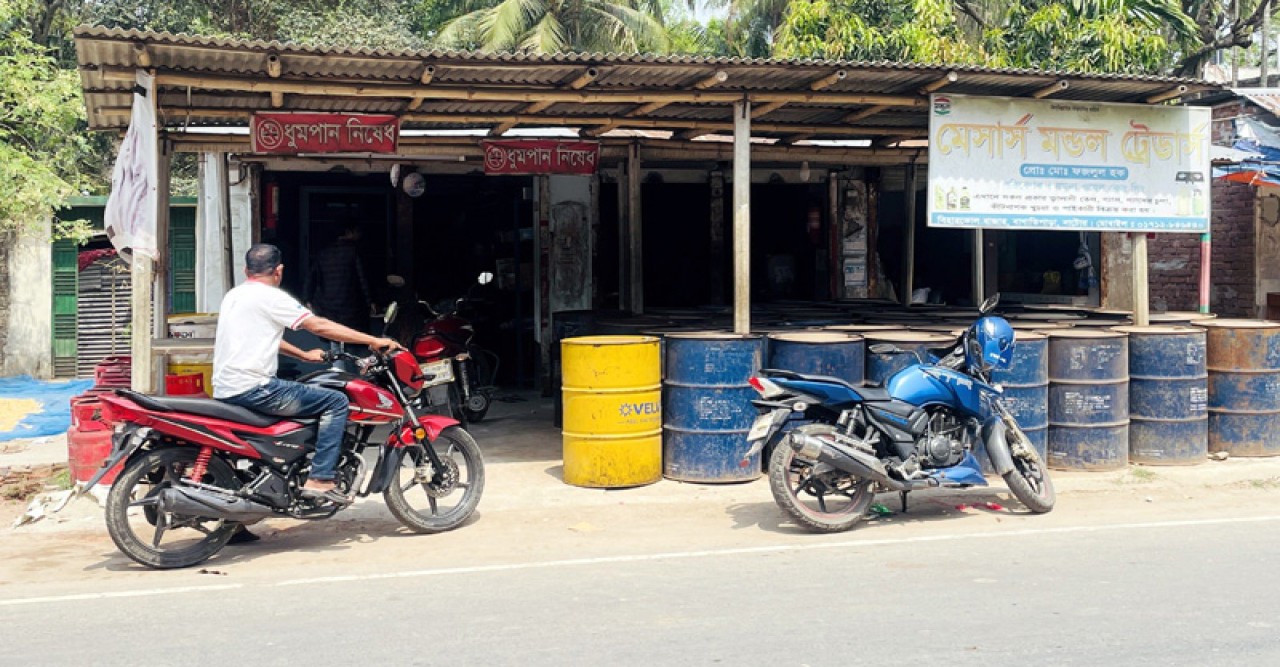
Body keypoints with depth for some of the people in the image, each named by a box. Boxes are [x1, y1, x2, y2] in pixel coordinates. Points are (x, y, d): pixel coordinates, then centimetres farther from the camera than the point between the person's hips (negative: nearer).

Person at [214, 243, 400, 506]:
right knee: (336, 402, -8)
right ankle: (320, 480, -14)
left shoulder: (233, 295, 18)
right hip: (253, 388, -10)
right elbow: (320, 326, -12)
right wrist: (374, 341, -8)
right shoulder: (270, 296, -9)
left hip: (224, 391, 10)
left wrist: (303, 355, 34)